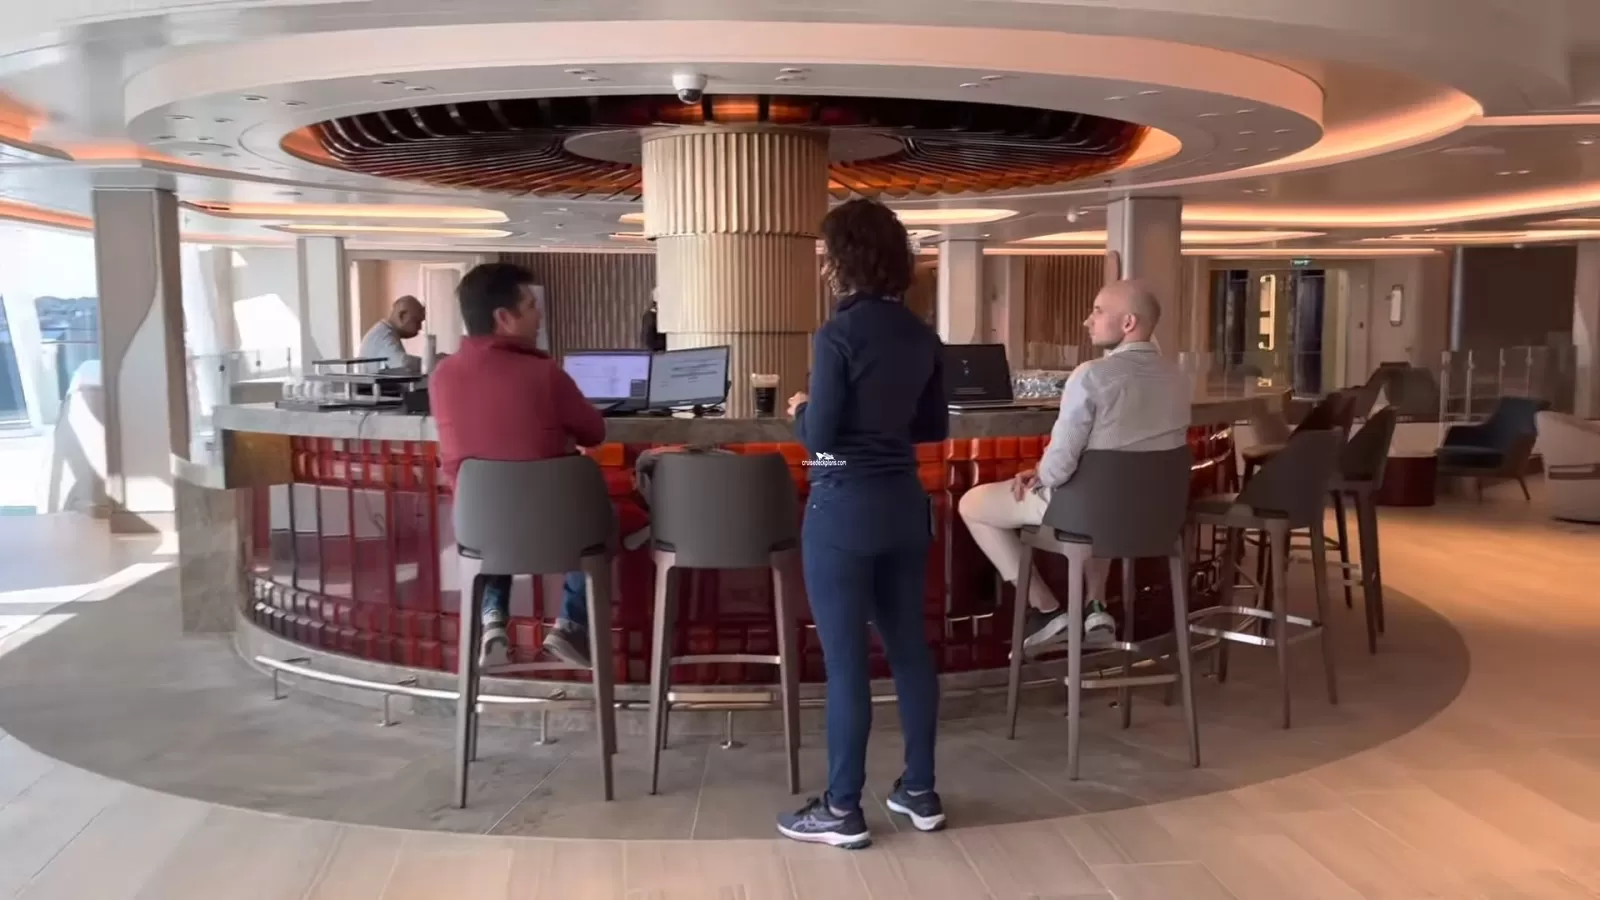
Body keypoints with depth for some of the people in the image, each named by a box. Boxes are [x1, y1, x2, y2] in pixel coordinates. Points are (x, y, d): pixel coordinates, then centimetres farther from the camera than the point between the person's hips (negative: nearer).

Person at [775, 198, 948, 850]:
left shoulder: (838, 335, -16)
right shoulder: (922, 335, 5)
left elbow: (820, 437, -16)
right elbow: (934, 427, 13)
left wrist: (800, 412, 3)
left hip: (844, 510, -7)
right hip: (904, 504, 7)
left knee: (845, 660, 2)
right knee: (909, 646, 15)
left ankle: (843, 810, 12)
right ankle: (920, 792, 26)